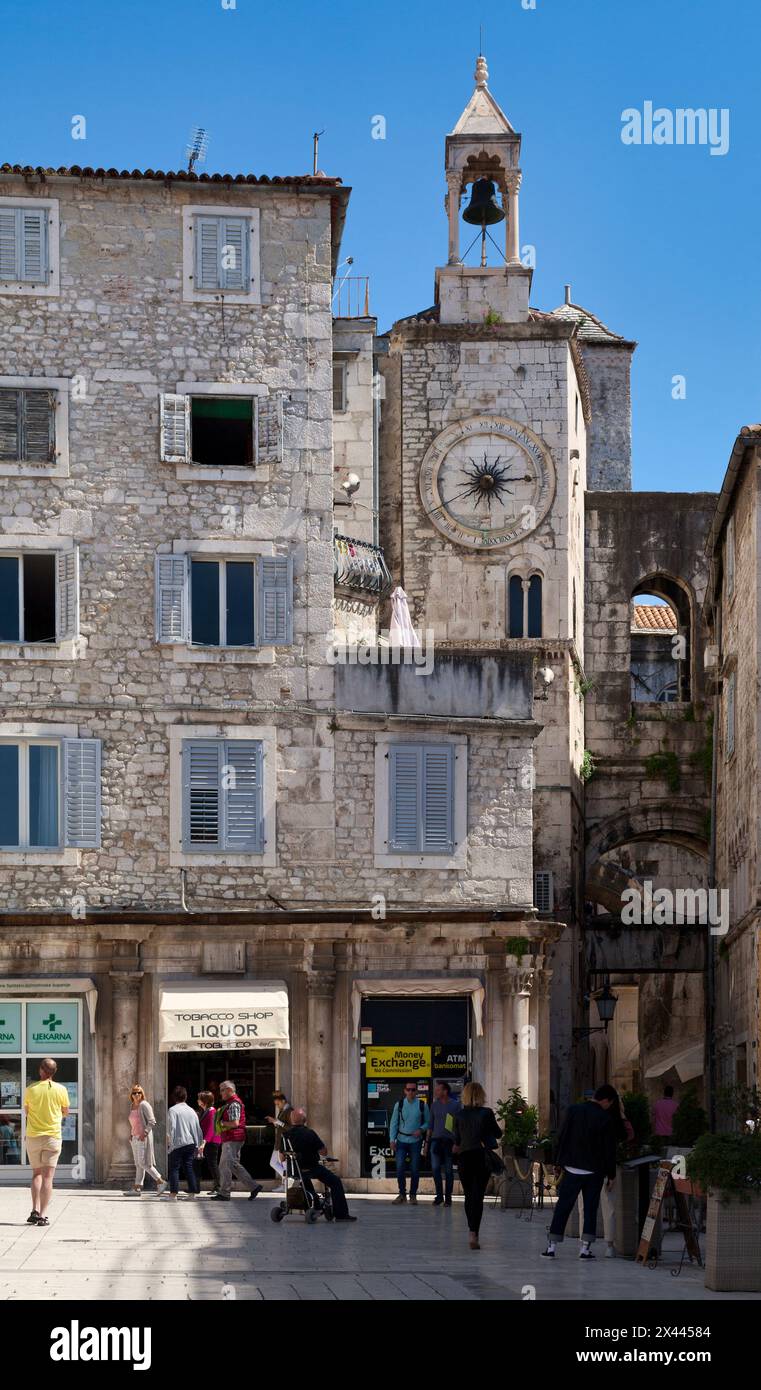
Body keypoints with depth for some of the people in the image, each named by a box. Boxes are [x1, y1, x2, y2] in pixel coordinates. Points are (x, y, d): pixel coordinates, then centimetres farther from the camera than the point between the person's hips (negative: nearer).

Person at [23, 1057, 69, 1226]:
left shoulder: (31, 1090, -4)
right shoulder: (60, 1090, -4)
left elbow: (26, 1112, 10)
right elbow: (65, 1113, 10)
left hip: (33, 1136, 1)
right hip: (53, 1135, -1)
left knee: (36, 1174, 15)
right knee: (48, 1177, 0)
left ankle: (35, 1211, 3)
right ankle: (42, 1216, -7)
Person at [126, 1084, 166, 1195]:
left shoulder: (144, 1105, -10)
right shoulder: (132, 1106, 14)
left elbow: (152, 1122, -14)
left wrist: (145, 1133, -21)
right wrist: (131, 1134, 14)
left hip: (143, 1138, -9)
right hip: (135, 1138, 9)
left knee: (143, 1163, -12)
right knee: (138, 1164, 8)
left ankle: (160, 1182, -6)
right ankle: (137, 1188, 8)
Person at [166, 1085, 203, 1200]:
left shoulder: (172, 1110, -6)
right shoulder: (192, 1111, 11)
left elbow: (171, 1127, -13)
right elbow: (198, 1129, 14)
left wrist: (169, 1141, -6)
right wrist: (198, 1145, 20)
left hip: (177, 1143, -5)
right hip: (191, 1143, 5)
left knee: (174, 1168, -1)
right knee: (189, 1168, 9)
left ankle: (174, 1193, -7)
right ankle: (193, 1192, 5)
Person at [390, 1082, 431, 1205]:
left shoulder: (422, 1105, -3)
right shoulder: (399, 1105, 0)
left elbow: (428, 1122, 6)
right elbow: (394, 1123, 4)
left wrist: (421, 1130, -13)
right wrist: (392, 1139, -3)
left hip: (415, 1141, -1)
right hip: (401, 1140, 1)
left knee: (415, 1169, 3)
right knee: (400, 1168, -4)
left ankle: (413, 1195, 16)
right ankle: (402, 1194, 11)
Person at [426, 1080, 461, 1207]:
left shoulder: (455, 1105, -2)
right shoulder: (434, 1105, 10)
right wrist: (427, 1142, 13)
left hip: (449, 1140, -3)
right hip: (436, 1139, 3)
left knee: (448, 1170, 2)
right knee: (435, 1168, -8)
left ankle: (448, 1198, 10)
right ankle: (439, 1196, 4)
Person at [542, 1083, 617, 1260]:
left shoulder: (573, 1111, 0)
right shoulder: (605, 1119, -8)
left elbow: (562, 1137, 2)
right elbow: (609, 1149, -4)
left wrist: (558, 1162, 9)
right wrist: (611, 1174, 4)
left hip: (571, 1168, 2)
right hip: (594, 1170, -2)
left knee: (563, 1207, 6)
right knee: (590, 1208, 6)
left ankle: (551, 1246, 4)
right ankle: (585, 1248, 0)